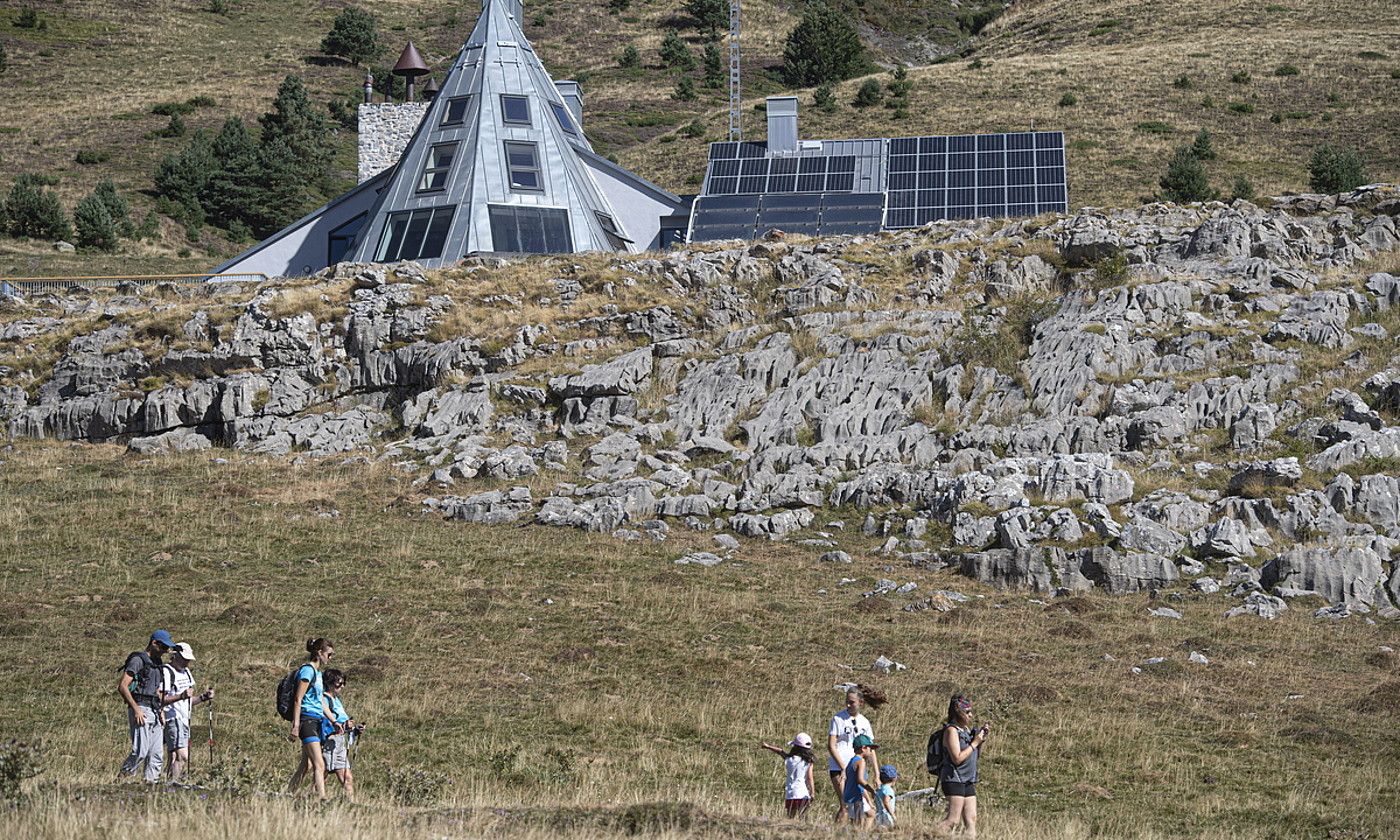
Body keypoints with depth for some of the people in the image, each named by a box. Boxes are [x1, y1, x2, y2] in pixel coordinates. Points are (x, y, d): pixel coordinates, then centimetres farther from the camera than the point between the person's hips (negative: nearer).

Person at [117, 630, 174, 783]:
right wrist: (136, 709, -19)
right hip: (140, 710, -9)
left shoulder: (156, 664, 21)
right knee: (140, 752, -15)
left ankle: (151, 782, 3)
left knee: (157, 755, 3)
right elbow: (122, 686, -14)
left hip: (154, 712, 9)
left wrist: (160, 711, 18)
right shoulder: (138, 660, -7)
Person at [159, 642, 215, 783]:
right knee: (182, 756, -20)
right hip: (173, 719, -9)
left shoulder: (186, 672, 20)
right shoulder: (166, 672, -9)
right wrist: (181, 696, -25)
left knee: (173, 758, 7)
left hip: (184, 720, 9)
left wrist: (203, 697, 11)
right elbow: (160, 700, -16)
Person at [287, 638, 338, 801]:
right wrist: (295, 726, -18)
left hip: (316, 721, 10)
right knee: (319, 765, -16)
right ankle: (322, 799, -23)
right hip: (307, 719, -10)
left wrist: (333, 722, 21)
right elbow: (298, 699, -14)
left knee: (306, 765, 9)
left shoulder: (317, 672, 20)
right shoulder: (307, 671, -9)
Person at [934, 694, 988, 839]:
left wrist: (982, 740, 6)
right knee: (953, 820, -15)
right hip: (954, 779, -9)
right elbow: (957, 758, -19)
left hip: (968, 782, 9)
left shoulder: (966, 730, 14)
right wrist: (975, 743, -13)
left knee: (971, 820, 4)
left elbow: (974, 755, 22)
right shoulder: (952, 730, -12)